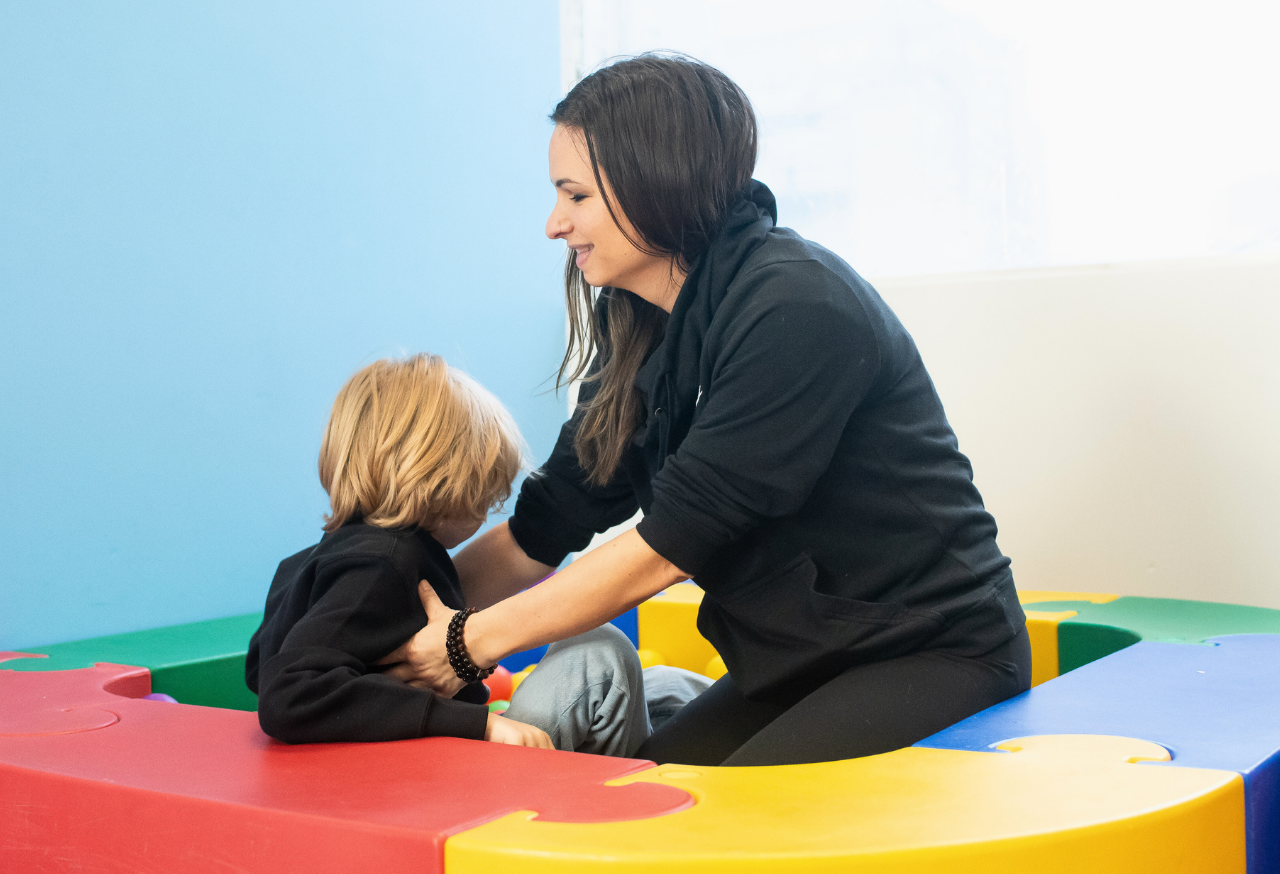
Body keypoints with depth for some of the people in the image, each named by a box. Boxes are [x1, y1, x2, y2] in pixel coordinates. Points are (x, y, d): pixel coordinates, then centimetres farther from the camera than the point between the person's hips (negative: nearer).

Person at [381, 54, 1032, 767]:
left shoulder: (795, 309, -23)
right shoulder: (641, 333, 4)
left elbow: (668, 547, -22)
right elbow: (542, 531, 7)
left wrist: (468, 643, -14)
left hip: (936, 658, -7)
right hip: (801, 666, 7)